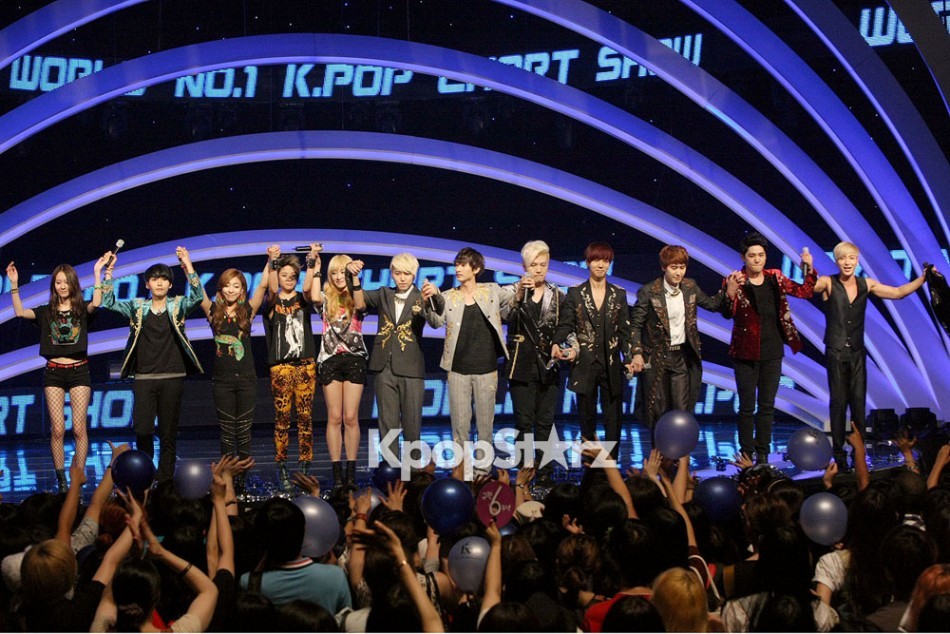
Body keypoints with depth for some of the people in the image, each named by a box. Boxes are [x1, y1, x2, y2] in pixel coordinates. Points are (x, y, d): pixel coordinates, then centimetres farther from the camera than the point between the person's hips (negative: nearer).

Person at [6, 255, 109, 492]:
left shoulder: (82, 310, 4)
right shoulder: (46, 312, 8)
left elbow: (96, 303, -18)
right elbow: (20, 312, -7)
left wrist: (97, 273, -21)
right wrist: (14, 285, -15)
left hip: (79, 372, -1)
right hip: (54, 373, 1)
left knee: (79, 428, -4)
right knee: (57, 429, -3)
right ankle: (61, 480, 4)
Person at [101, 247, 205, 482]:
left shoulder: (177, 305, 4)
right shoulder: (138, 307, 8)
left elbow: (198, 296, -13)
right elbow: (109, 303, 0)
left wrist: (188, 266, -23)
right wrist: (109, 272, -10)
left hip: (172, 377, 0)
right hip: (143, 377, 0)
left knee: (168, 433, 3)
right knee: (142, 430, -7)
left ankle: (164, 482, 11)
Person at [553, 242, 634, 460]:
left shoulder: (619, 294, 6)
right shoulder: (575, 293, 3)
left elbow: (624, 330, 5)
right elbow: (565, 324, -2)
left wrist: (628, 358, -5)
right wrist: (557, 344, -22)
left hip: (611, 366, 1)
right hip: (584, 366, -1)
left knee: (613, 420, 1)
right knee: (586, 418, 7)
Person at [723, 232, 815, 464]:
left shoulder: (775, 278, 5)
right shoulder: (734, 280, -7)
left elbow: (805, 291, 7)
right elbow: (728, 314, -16)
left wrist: (809, 269, -9)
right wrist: (730, 292, -35)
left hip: (772, 353, 4)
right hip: (746, 353, -4)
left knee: (767, 406, 8)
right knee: (747, 407, 2)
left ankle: (763, 454, 16)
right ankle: (746, 455, 9)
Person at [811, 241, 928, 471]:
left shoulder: (866, 285, 5)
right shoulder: (828, 284, -6)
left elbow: (899, 292, 11)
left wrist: (923, 278, 3)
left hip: (857, 352, 3)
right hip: (836, 351, -3)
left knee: (859, 401, 0)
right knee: (838, 402, 0)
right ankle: (839, 454, 6)